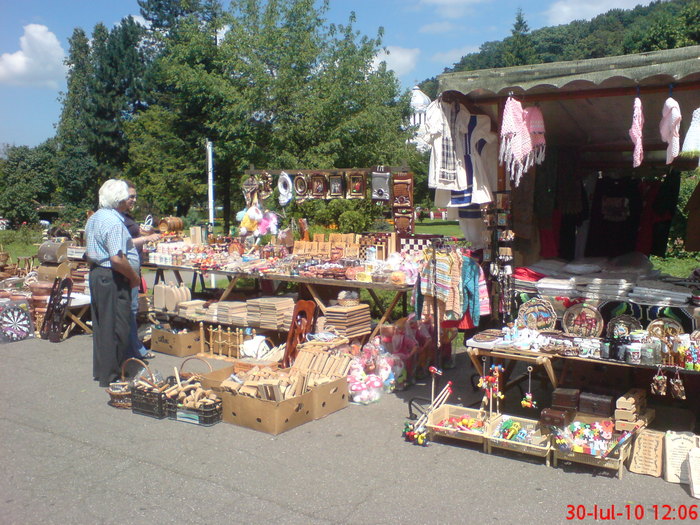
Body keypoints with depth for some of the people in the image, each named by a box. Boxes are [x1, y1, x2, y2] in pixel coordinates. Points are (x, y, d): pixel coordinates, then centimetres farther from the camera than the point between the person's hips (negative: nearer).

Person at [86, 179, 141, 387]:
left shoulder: (93, 218, 12)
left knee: (101, 325, 17)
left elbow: (89, 254, 20)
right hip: (113, 279, -10)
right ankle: (111, 375, 7)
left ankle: (100, 370, 28)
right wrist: (134, 277, -14)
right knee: (116, 327, -1)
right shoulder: (114, 222, -20)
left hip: (96, 274, 10)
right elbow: (117, 259, -27)